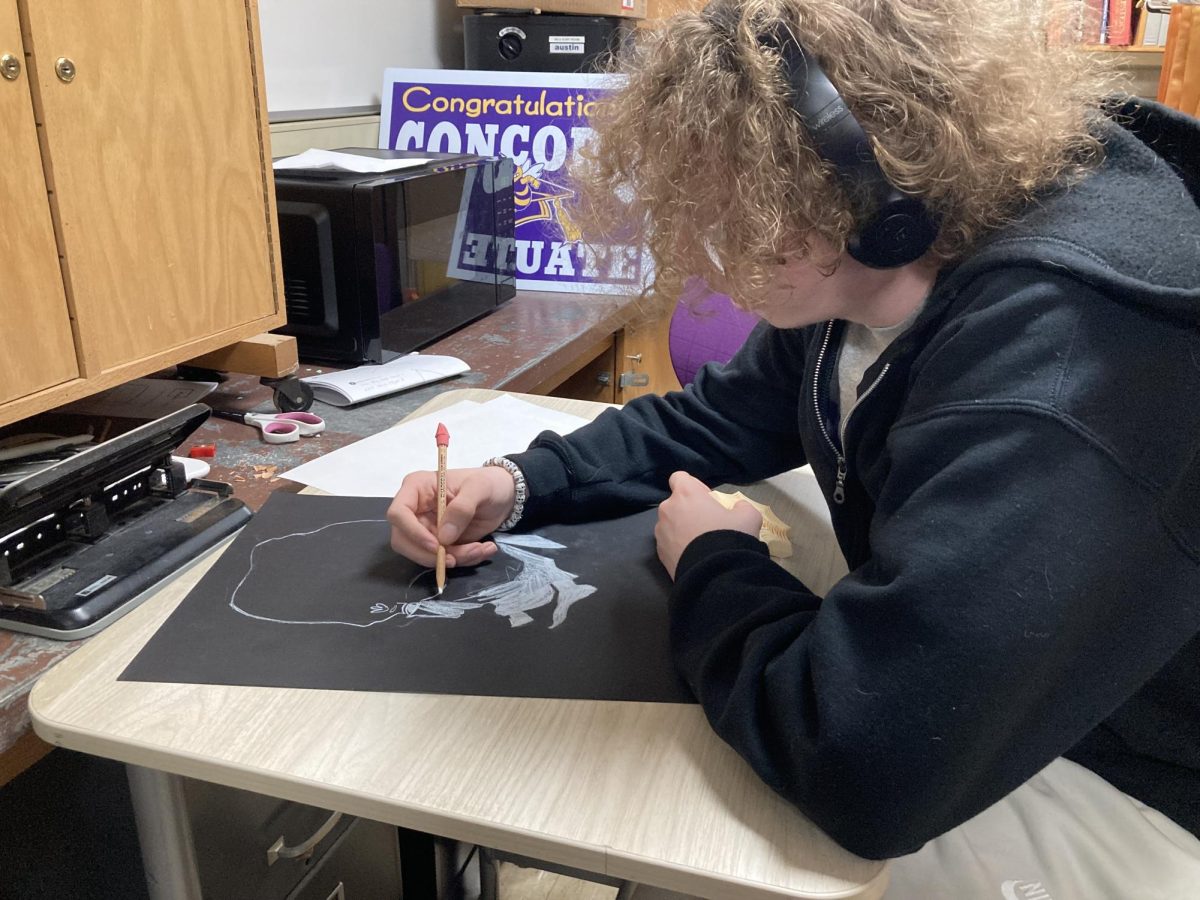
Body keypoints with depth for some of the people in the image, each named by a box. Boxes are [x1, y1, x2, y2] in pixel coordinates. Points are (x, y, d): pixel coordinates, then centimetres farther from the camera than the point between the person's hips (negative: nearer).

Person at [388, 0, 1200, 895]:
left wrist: (711, 566, -19)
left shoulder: (1057, 352, -37)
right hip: (959, 710, 7)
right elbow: (720, 417, 9)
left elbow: (863, 758, -40)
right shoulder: (864, 276, -6)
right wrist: (517, 484, -7)